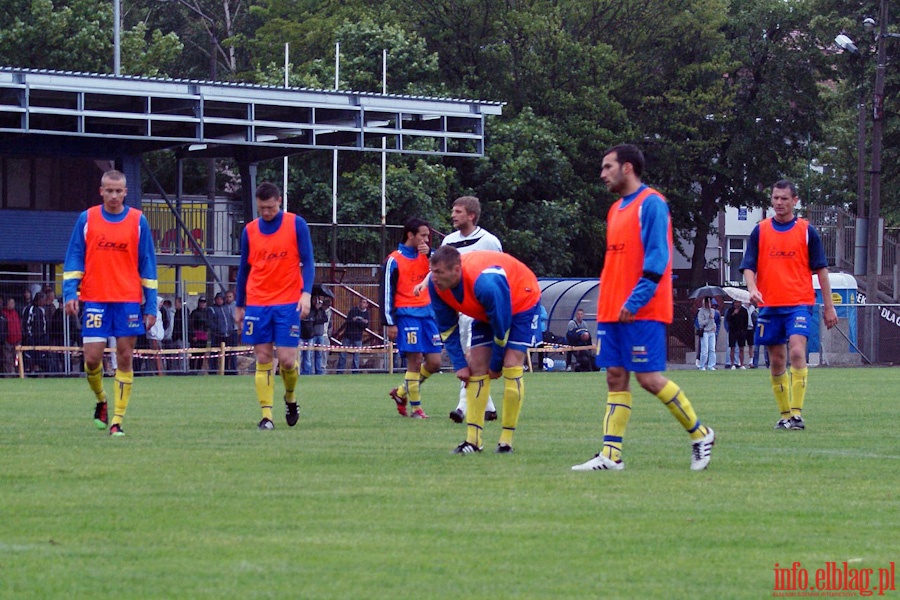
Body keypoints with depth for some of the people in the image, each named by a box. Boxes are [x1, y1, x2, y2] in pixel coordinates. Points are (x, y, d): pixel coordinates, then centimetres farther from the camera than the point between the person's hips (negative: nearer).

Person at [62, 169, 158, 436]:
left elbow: (147, 264, 6)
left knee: (124, 358, -2)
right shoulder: (87, 219, 4)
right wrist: (70, 292, -7)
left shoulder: (138, 221, 4)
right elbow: (74, 258, 6)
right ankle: (101, 399, 22)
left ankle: (117, 419, 2)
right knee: (92, 357, -7)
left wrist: (150, 305, 3)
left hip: (129, 300, 0)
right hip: (95, 300, 0)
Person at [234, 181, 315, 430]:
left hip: (288, 304, -2)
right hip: (257, 304, 2)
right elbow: (244, 270, 15)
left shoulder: (296, 224, -1)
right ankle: (266, 415, 0)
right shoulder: (249, 230, 8)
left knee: (286, 359, -6)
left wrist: (306, 293, -15)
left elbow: (307, 261, -1)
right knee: (263, 360, -2)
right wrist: (239, 306, 16)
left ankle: (290, 398, 23)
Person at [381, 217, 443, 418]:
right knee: (415, 361, -10)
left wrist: (430, 252, -8)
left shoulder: (425, 255, 14)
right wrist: (390, 323, -10)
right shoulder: (394, 261, -4)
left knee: (434, 363, 3)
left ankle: (402, 394, 22)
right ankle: (415, 408, 0)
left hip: (427, 313, 6)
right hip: (406, 315, -6)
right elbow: (386, 293, -6)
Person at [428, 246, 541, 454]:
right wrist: (460, 364, -13)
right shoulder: (436, 285, -23)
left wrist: (496, 365, -16)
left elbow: (501, 327, -29)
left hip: (522, 303, -7)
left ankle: (507, 440, -13)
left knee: (511, 367, -18)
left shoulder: (485, 284, -43)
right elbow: (447, 328, -7)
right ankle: (472, 440, -5)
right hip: (486, 311, 7)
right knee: (475, 367, -6)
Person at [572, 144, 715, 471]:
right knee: (615, 377, 3)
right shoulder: (617, 209, 18)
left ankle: (700, 434, 6)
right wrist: (606, 307, 15)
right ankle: (610, 455, 1)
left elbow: (657, 259, -16)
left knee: (649, 377, -9)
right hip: (612, 310, 8)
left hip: (642, 311, -8)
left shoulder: (651, 203, -9)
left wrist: (634, 301, -21)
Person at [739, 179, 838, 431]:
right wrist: (752, 288, -17)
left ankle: (797, 413, -19)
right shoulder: (760, 231, 7)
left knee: (797, 352, -19)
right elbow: (748, 266, 4)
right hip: (769, 305, 3)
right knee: (776, 361, 5)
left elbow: (821, 268, 7)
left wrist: (829, 305, 4)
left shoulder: (807, 231, 4)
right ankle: (785, 414, 15)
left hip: (799, 304, -3)